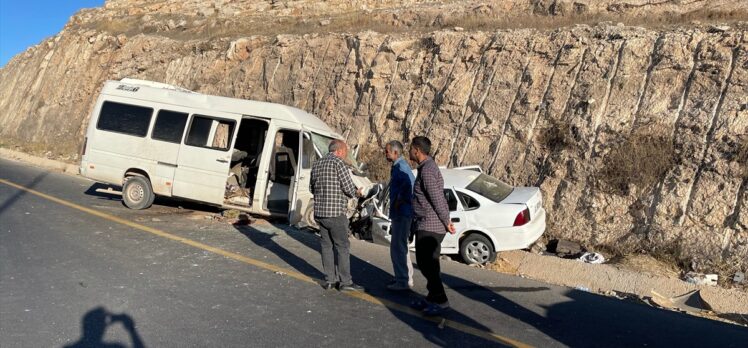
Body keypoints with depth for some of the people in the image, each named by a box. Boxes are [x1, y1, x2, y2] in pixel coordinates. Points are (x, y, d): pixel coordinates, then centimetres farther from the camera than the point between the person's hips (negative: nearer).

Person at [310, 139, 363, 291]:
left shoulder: (317, 164, 13)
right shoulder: (338, 162, -11)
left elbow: (312, 188, 19)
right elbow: (349, 187, -15)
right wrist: (356, 193, 5)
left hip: (319, 212, 7)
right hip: (336, 213, -7)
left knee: (326, 246, 13)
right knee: (342, 246, 0)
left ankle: (329, 280, 17)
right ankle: (345, 282, 4)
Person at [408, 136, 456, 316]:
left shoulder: (427, 170, -19)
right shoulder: (427, 167, 13)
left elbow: (437, 199, -20)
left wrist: (446, 222, -13)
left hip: (429, 226, -11)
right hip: (425, 225, 11)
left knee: (428, 264, -5)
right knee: (425, 262, 16)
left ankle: (440, 301, 5)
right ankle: (432, 298, 26)